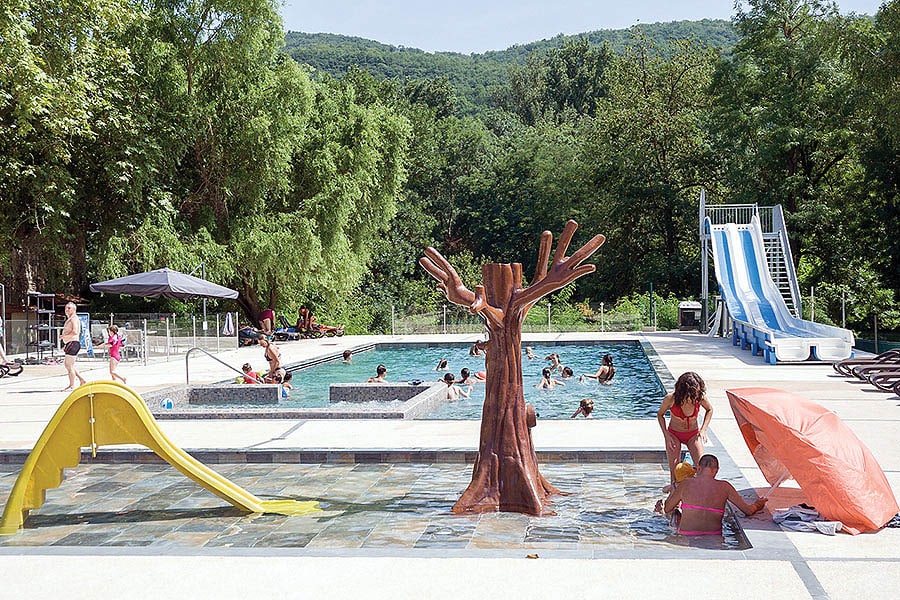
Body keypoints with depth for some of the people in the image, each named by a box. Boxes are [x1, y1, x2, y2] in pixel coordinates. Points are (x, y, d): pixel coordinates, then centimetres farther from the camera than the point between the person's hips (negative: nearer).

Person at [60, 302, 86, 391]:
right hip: (70, 344, 11)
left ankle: (72, 386, 0)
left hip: (73, 343, -11)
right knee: (67, 364, 16)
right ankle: (82, 380, 20)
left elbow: (75, 332, -25)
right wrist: (66, 344, 23)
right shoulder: (69, 319, 21)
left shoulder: (74, 318, -11)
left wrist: (64, 336, -18)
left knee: (69, 365, -6)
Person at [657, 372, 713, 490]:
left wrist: (703, 430, -7)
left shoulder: (700, 397, -22)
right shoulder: (671, 399, -26)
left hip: (693, 434, 1)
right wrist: (666, 435, -12)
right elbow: (660, 414, -6)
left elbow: (709, 410, 1)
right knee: (674, 470, -6)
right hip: (674, 434, -1)